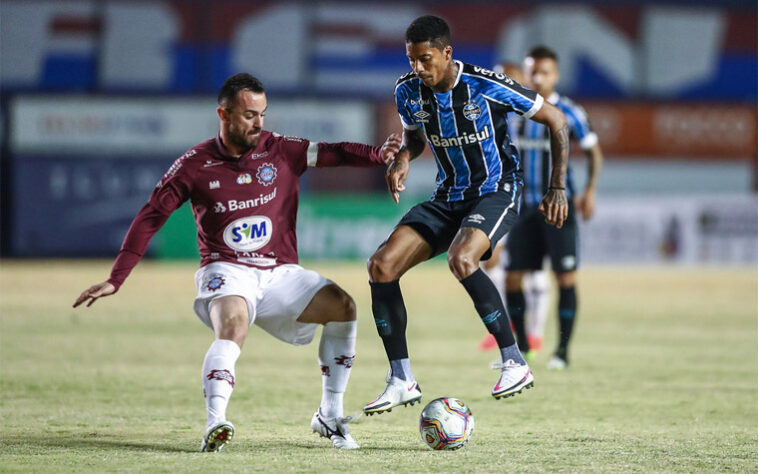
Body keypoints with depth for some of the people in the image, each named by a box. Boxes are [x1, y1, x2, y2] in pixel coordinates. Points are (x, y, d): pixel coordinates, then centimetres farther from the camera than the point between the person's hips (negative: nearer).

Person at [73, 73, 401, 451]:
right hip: (227, 271, -3)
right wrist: (115, 279, -4)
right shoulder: (195, 165, 0)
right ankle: (215, 425, -48)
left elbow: (332, 154, -7)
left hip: (280, 273, 3)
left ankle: (330, 416, -6)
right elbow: (150, 218, 2)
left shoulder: (280, 151, 4)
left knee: (341, 305, -18)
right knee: (233, 325, -35)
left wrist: (378, 154, -29)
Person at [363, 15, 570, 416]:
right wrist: (402, 160, -5)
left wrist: (558, 188, -8)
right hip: (448, 198, 6)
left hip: (496, 191, -6)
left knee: (460, 259, -35)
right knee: (381, 265, -12)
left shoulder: (487, 86, -19)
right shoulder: (408, 91, -4)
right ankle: (401, 381, -3)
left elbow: (555, 121, -7)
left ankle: (515, 364, -23)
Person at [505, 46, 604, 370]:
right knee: (512, 276, 0)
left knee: (565, 276, -6)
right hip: (523, 206, 3)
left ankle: (563, 349, 0)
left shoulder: (569, 113, -3)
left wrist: (590, 191, -6)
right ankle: (521, 342, 16)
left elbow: (593, 151, 4)